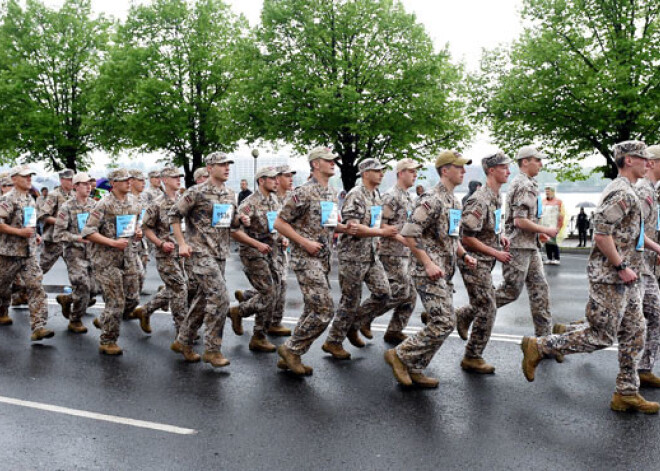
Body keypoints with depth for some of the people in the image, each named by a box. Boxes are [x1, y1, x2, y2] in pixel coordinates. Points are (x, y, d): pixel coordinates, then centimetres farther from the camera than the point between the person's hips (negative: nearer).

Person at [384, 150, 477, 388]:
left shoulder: (455, 201, 16)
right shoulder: (432, 199, -14)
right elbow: (408, 234, -20)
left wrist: (464, 255, 9)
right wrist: (428, 263, -20)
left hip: (445, 274, 10)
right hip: (429, 273, -10)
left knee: (442, 324, 9)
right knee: (444, 323, -14)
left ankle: (415, 370, 18)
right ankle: (400, 355, 0)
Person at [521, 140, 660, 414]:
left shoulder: (629, 193, 16)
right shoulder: (621, 193, -18)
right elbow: (602, 235, -25)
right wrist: (622, 267, -20)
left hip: (626, 280, 10)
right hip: (610, 278, -10)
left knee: (634, 335, 10)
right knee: (601, 337, -4)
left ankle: (627, 394, 17)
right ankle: (538, 347, 7)